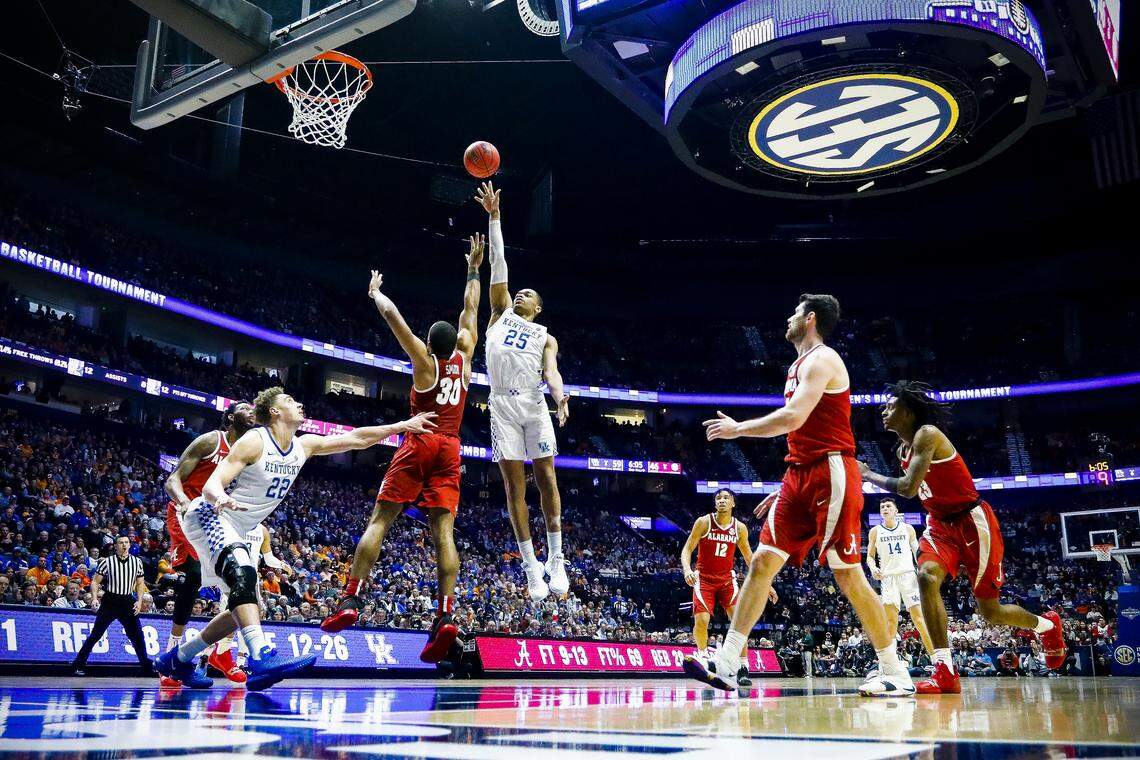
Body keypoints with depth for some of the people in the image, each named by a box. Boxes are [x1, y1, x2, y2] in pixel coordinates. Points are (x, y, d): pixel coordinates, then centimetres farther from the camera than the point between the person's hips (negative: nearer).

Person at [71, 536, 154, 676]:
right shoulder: (107, 561, -4)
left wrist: (139, 601, 1)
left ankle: (147, 667, 7)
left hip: (128, 603, 2)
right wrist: (94, 598, -13)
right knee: (95, 634, -1)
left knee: (137, 636, 0)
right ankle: (78, 665, 10)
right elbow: (95, 581, 1)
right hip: (109, 601, -2)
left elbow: (140, 583, 13)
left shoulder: (137, 562, 5)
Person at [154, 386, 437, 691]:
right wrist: (220, 498, -48)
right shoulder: (254, 441, -17)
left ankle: (177, 659, 20)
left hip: (232, 532, 9)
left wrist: (403, 426, 2)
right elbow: (212, 484, -24)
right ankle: (262, 657, -49)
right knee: (243, 574, -34)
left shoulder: (304, 446, 4)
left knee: (245, 609, 7)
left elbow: (355, 439, 5)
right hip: (207, 516, -9)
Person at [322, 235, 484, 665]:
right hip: (450, 450, 3)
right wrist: (474, 269, 30)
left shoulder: (425, 361, 1)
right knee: (443, 530, -5)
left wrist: (375, 292, 19)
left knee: (380, 520, 0)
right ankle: (445, 617, -17)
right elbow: (470, 310, 22)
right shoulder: (463, 357, 10)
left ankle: (350, 600, -9)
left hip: (419, 443, -3)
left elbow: (391, 313, 0)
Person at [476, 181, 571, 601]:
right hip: (502, 405, 1)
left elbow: (551, 370, -2)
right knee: (514, 484, -2)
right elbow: (498, 263, 18)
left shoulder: (545, 336, 17)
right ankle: (531, 566, 2)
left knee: (545, 477, -6)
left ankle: (556, 559, 1)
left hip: (533, 404, -1)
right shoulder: (501, 314, 21)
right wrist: (494, 215, 16)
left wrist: (560, 394, -24)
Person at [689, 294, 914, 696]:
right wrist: (783, 490, 24)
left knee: (848, 573, -6)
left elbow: (793, 418, -22)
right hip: (801, 475, 9)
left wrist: (736, 429, -11)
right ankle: (725, 666, 0)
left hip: (830, 475, -9)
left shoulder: (821, 359, -8)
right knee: (762, 561, 1)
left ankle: (896, 674, 7)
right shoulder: (801, 365, 21)